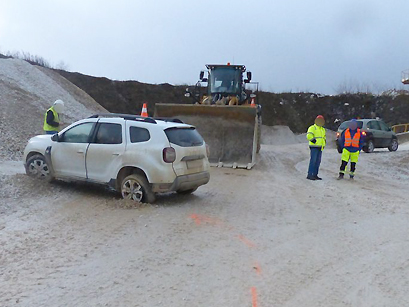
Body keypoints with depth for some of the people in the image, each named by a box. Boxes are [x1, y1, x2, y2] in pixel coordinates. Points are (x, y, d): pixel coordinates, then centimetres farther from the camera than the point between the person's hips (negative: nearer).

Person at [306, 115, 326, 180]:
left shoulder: (323, 129, 20)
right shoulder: (312, 128, -6)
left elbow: (324, 137, 30)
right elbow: (309, 136, -20)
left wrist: (324, 144, 18)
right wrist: (314, 140, -25)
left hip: (320, 148, 8)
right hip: (314, 147, -8)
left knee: (318, 162, 6)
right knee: (313, 161, -12)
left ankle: (315, 175, 10)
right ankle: (309, 175, -10)